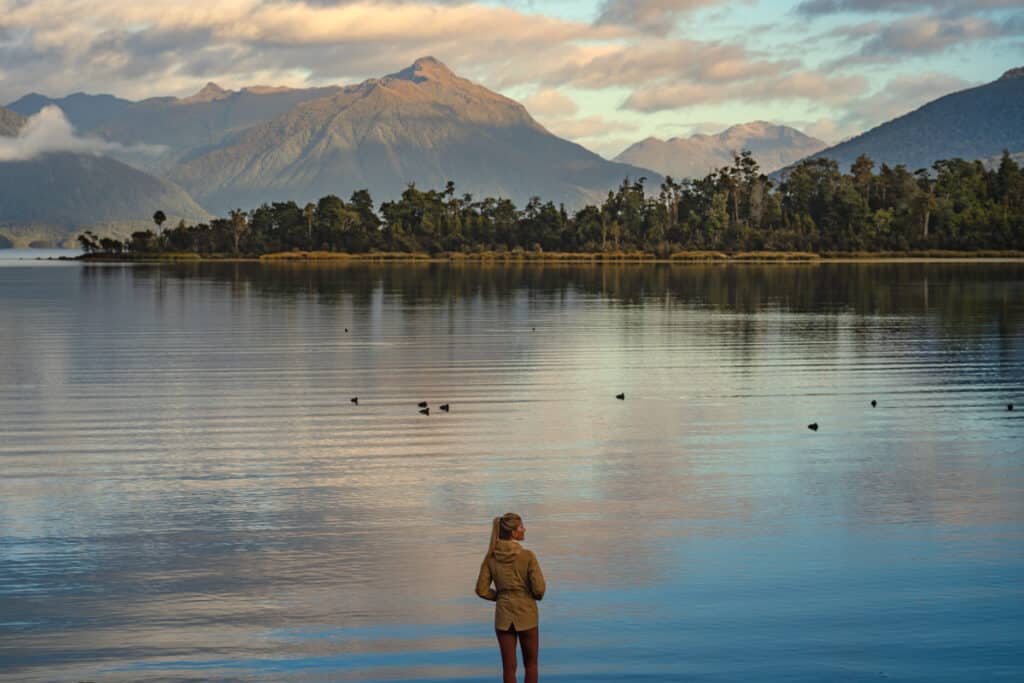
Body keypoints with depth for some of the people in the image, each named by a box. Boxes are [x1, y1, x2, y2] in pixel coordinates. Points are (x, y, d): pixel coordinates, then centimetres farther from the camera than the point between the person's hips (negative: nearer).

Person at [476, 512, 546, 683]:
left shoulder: (491, 557, -3)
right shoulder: (527, 556, -15)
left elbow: (482, 590, -3)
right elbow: (539, 588, -16)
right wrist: (538, 596, 7)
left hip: (503, 614, 3)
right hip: (526, 614, -3)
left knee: (509, 666, 8)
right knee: (531, 664, 14)